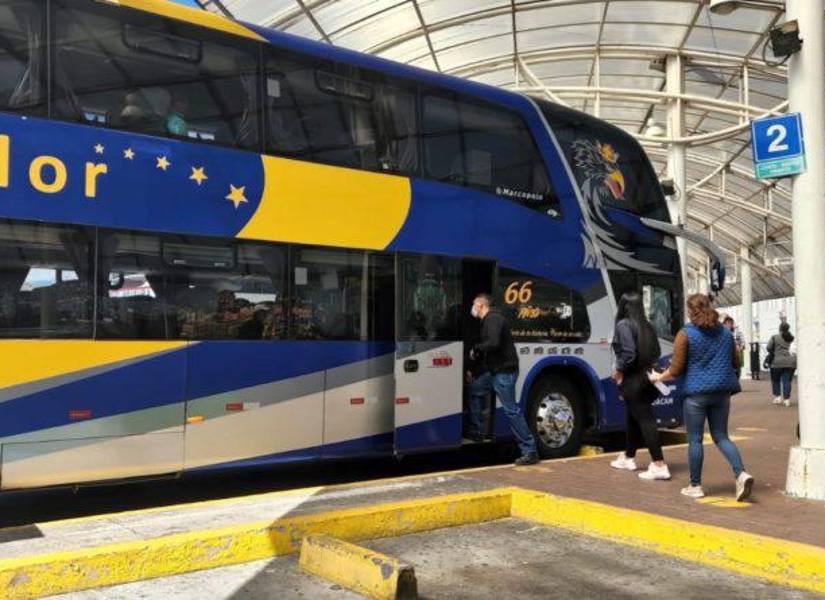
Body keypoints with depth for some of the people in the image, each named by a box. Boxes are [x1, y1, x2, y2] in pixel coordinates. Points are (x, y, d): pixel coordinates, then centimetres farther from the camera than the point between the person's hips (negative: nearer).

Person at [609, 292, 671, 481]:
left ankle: (659, 465, -7)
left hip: (632, 380, -8)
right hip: (645, 378, 8)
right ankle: (628, 457, 34)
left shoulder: (624, 325, -13)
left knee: (645, 420, -6)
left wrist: (618, 371, -8)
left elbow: (628, 353, -21)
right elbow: (656, 352, 11)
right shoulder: (646, 326, 9)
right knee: (634, 417, 20)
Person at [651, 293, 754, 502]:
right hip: (721, 393, 5)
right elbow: (735, 363, 16)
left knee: (695, 440, 4)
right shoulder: (725, 333, 8)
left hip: (696, 393, -5)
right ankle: (741, 474, -5)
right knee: (721, 436, 13)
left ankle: (695, 486, 11)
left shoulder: (685, 334, -8)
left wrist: (658, 377, 9)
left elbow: (676, 370, -8)